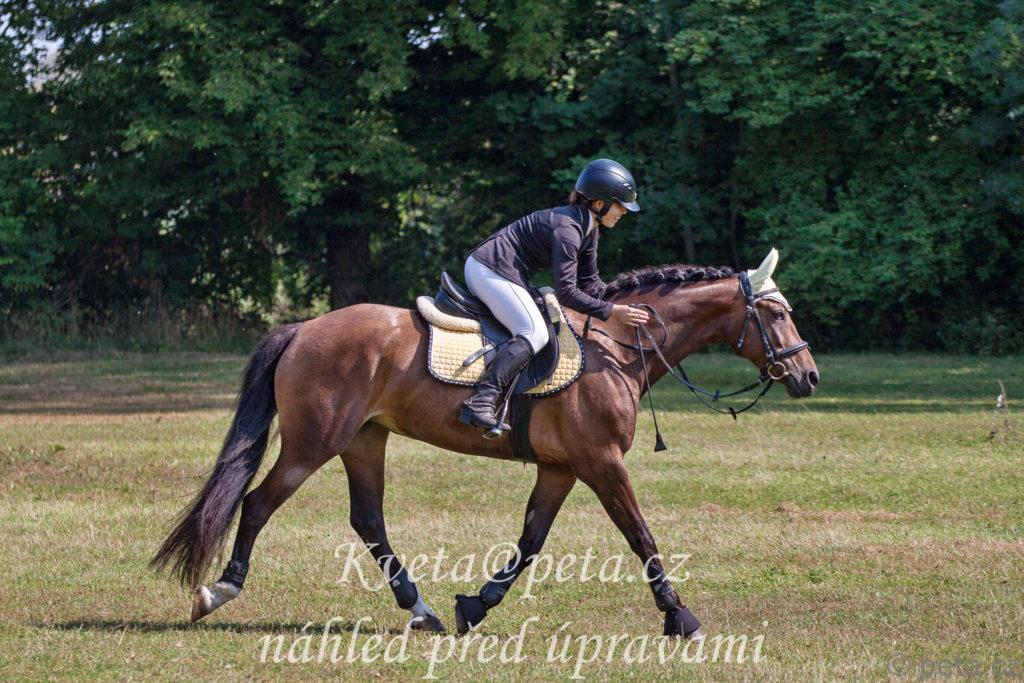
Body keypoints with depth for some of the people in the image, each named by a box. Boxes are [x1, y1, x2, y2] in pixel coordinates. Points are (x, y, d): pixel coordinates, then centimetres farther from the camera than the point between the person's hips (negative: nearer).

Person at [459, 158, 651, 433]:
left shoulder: (589, 230, 10)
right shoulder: (567, 228, -21)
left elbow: (589, 283, 17)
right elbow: (566, 292, -25)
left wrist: (623, 302, 5)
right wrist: (611, 312, -24)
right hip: (492, 271, -11)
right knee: (534, 333, -22)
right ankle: (480, 403, -35)